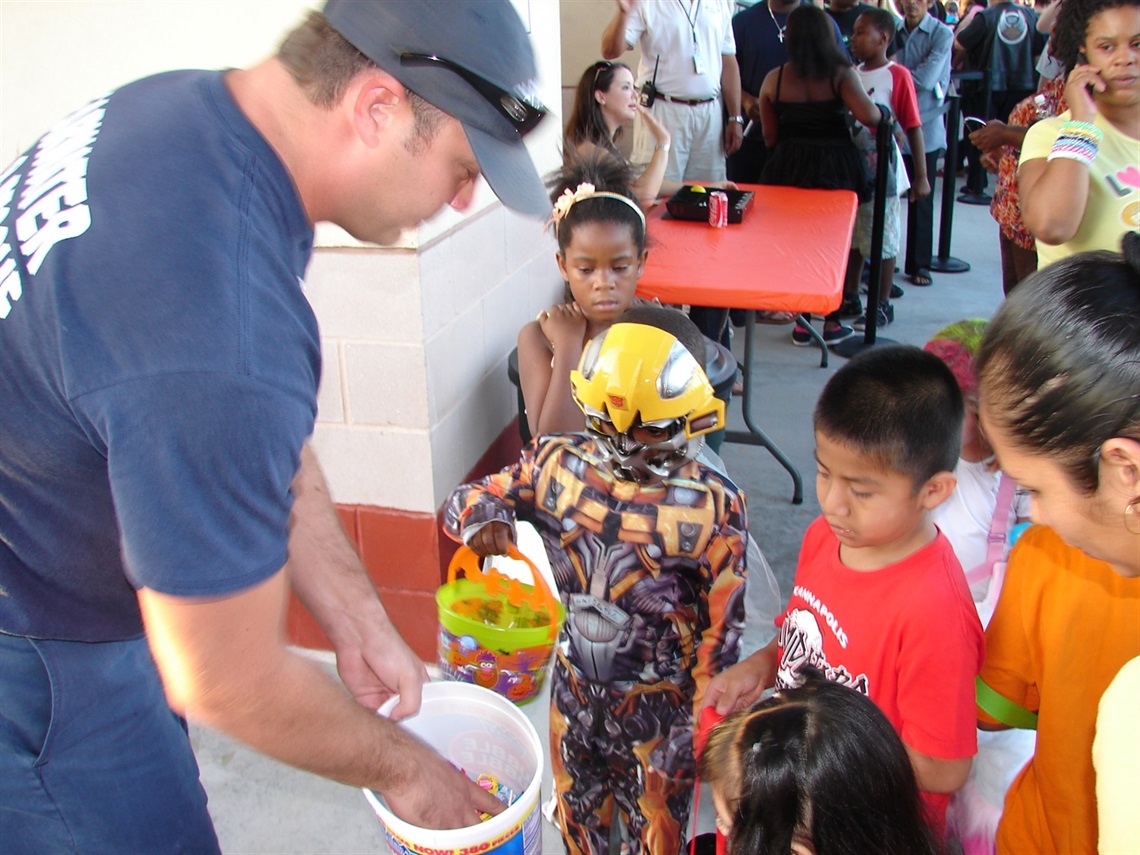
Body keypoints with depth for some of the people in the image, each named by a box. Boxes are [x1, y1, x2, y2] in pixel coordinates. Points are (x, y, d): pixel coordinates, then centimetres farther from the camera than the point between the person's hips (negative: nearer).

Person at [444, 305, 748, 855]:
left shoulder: (711, 507, -23)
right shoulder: (557, 465, -13)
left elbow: (720, 630, -15)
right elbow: (471, 498, -2)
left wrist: (707, 724, -9)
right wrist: (485, 516, -26)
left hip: (660, 705, -3)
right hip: (575, 685, 4)